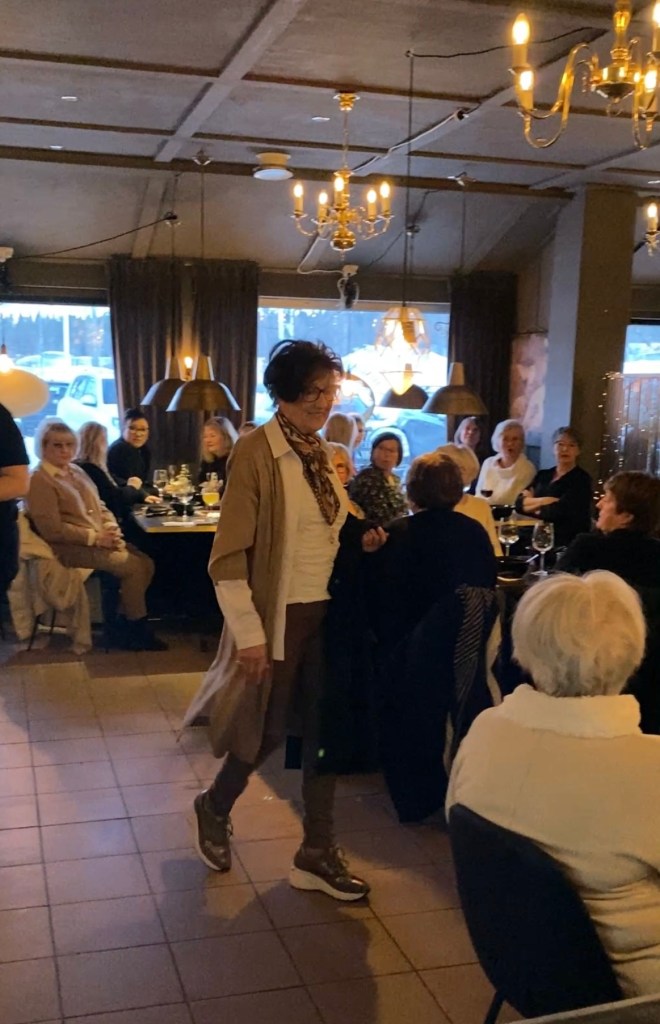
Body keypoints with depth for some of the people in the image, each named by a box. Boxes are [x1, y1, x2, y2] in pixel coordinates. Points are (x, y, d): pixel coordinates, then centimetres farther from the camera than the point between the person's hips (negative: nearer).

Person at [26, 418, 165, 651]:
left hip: (100, 542, 8)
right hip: (72, 548, -8)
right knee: (132, 566, -21)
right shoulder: (39, 481, -10)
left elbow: (101, 508, 20)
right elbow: (52, 530, -17)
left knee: (146, 563, -9)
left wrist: (112, 529, -2)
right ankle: (137, 630, -7)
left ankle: (127, 624, 0)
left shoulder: (77, 472, 17)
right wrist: (95, 537, -17)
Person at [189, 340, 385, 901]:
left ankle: (318, 853, 23)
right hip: (279, 615, -6)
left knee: (324, 729, 10)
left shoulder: (322, 452, 8)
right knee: (268, 730, 7)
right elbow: (229, 555, -16)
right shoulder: (255, 452, -15)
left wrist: (358, 542, -1)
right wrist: (248, 632, -18)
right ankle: (215, 808, 36)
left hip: (326, 610, 7)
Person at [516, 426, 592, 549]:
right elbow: (519, 502, 4)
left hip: (565, 543, -5)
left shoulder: (581, 479, -3)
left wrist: (532, 507, 1)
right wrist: (542, 501, -12)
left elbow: (559, 511, -14)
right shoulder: (542, 475, 15)